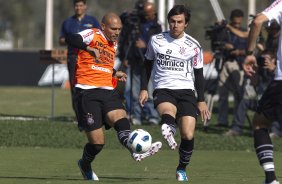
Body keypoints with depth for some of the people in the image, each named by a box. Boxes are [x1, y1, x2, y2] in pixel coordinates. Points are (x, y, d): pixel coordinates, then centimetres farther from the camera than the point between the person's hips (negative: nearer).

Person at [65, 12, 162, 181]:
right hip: (87, 92, -6)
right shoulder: (92, 35, -3)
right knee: (97, 142, -5)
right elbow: (71, 39, -22)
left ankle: (136, 151, -49)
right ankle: (85, 165, 25)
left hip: (108, 91, 6)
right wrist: (90, 48, -35)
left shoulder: (113, 45, 21)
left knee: (120, 118, -26)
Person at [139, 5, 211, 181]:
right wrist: (144, 89, 7)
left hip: (186, 91, 0)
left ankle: (182, 169, 9)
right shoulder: (156, 40, 5)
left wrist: (201, 101, 9)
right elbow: (148, 65, 17)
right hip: (163, 89, 0)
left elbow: (199, 74, 14)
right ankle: (169, 133, -63)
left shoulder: (194, 46, 5)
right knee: (168, 113, -36)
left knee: (188, 135, -11)